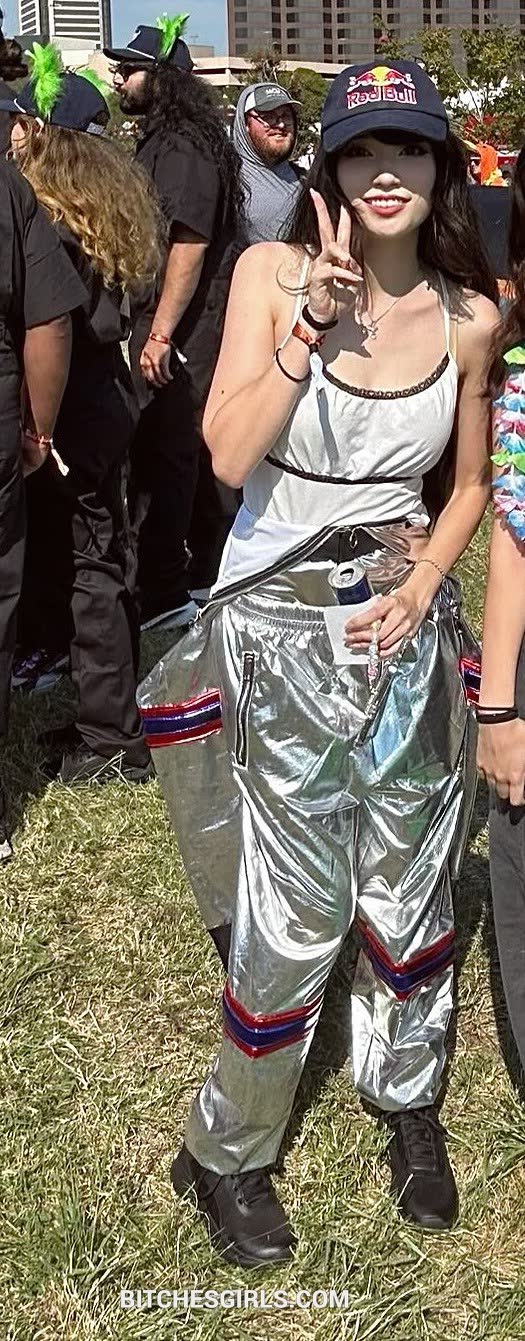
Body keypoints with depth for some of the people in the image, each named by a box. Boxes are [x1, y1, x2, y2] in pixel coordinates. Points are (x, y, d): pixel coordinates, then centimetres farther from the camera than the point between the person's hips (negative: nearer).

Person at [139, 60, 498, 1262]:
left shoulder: (469, 314, -2)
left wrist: (422, 589, -5)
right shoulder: (273, 273, -9)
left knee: (409, 885, 15)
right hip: (279, 626, -3)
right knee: (294, 913, 2)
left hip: (405, 626, 3)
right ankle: (228, 1153, 26)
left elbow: (469, 482, 10)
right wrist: (312, 321, -26)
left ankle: (409, 1098, 42)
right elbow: (230, 456, -20)